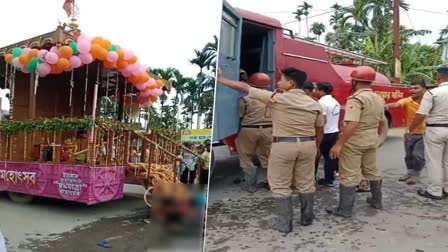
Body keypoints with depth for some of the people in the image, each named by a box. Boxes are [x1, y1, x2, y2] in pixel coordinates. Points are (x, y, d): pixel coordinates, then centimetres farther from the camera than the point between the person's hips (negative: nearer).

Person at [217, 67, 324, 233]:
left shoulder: (276, 98, -9)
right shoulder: (314, 104, 5)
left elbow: (245, 87, -6)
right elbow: (320, 131, 12)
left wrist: (220, 79, 2)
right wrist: (315, 147, 29)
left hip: (283, 145, -5)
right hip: (308, 144, 5)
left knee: (280, 186, 7)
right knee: (306, 183, 16)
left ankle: (284, 223, 13)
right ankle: (307, 217, 30)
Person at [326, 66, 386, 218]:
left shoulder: (356, 99, -20)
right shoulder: (379, 99, 7)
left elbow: (352, 125, -29)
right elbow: (382, 122, 17)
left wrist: (339, 144, -26)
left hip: (354, 141, -8)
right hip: (371, 141, 8)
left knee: (349, 175, -1)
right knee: (372, 171, 22)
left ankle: (345, 209, 5)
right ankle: (377, 201, 36)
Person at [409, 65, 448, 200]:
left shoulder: (432, 93, -15)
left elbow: (421, 115, -16)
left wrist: (411, 129, -3)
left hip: (435, 130, -5)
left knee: (434, 161, 4)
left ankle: (435, 191, 9)